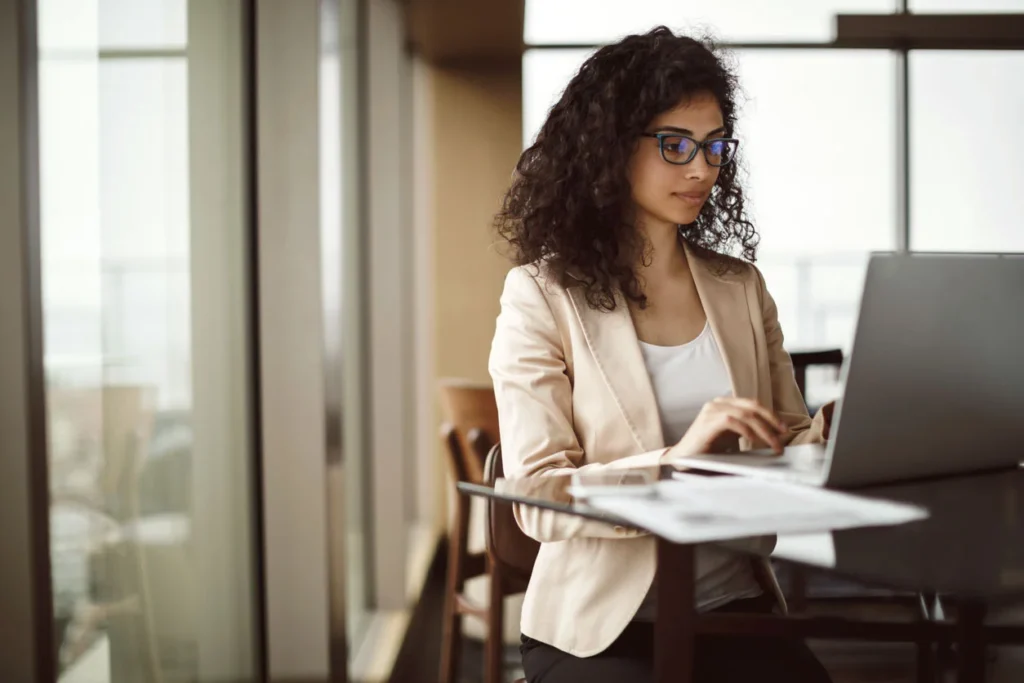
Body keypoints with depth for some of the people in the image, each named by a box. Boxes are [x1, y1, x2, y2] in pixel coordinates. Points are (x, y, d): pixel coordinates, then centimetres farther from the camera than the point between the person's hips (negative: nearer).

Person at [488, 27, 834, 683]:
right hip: (600, 628, -3)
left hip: (734, 604, 4)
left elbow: (790, 441, 15)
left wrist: (834, 435, -8)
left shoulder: (740, 286, 12)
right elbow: (538, 500, -10)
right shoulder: (542, 296, -3)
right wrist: (677, 459, -25)